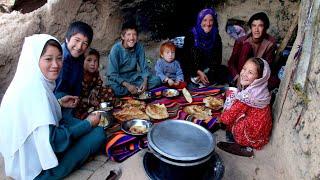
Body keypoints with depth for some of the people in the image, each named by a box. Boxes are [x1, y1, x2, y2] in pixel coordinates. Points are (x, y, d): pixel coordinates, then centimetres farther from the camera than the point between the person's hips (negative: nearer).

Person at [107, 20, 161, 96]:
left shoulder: (139, 47, -10)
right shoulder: (116, 49, -20)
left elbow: (144, 67, -3)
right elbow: (112, 74, -20)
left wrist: (145, 81, -22)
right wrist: (127, 85, -33)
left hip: (133, 76, 4)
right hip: (119, 78, -3)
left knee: (157, 80, -15)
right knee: (116, 89, -37)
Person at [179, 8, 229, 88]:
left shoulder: (216, 37, 1)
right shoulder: (191, 35, -7)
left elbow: (218, 60, 1)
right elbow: (185, 58, -8)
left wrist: (206, 74, -15)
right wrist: (199, 72, -19)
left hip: (210, 71, 2)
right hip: (192, 71, -2)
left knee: (224, 70, -23)